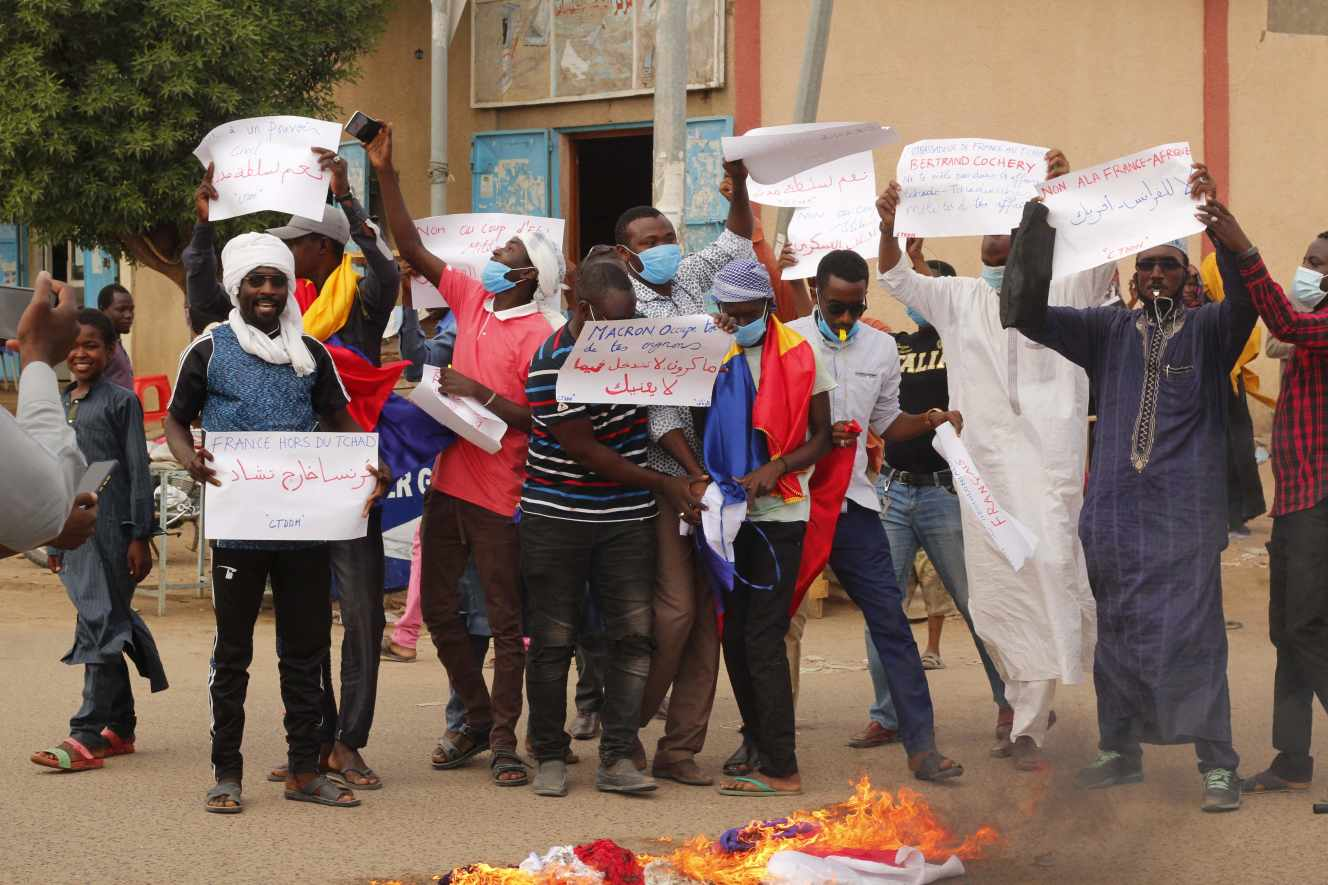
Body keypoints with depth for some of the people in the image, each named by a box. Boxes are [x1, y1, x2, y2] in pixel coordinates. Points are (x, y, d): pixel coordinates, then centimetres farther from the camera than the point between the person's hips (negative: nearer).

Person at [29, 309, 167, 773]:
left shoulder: (121, 402, -3)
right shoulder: (59, 407, 16)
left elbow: (138, 473, -5)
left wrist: (140, 537, -9)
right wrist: (53, 542, 19)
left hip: (110, 529, -7)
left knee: (100, 626, -10)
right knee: (113, 627, 12)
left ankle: (88, 737, -15)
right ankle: (121, 727, 18)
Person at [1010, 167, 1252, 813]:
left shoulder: (1207, 331, 3)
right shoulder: (1108, 333, 11)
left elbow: (1244, 302, -18)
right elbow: (1031, 317, 3)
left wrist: (1226, 234, -37)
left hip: (1185, 514, -3)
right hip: (1115, 511, 3)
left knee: (1191, 633, -8)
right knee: (1116, 633, 9)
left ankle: (1217, 765, -5)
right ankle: (1121, 751, 21)